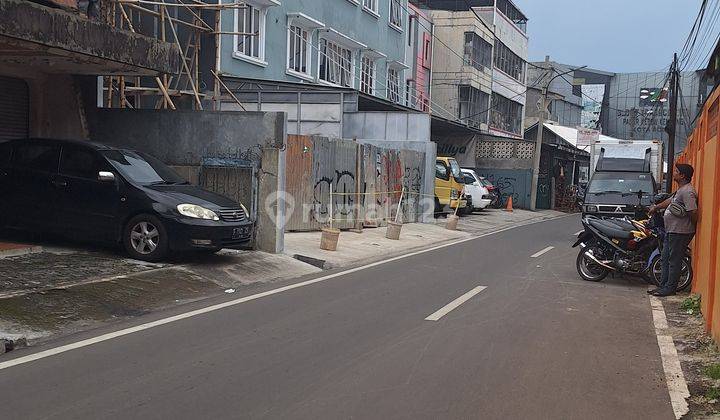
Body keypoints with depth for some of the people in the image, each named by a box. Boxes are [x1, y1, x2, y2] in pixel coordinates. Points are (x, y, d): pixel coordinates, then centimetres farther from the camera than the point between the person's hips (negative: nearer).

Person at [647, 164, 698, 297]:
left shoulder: (688, 192, -19)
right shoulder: (681, 190, 16)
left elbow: (693, 212, -26)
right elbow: (670, 201, 33)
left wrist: (693, 226, -12)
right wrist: (656, 207, 42)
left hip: (680, 232, -11)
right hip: (671, 231, 11)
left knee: (674, 261, -3)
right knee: (666, 259, 15)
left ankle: (670, 288, 3)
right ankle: (664, 286, 22)